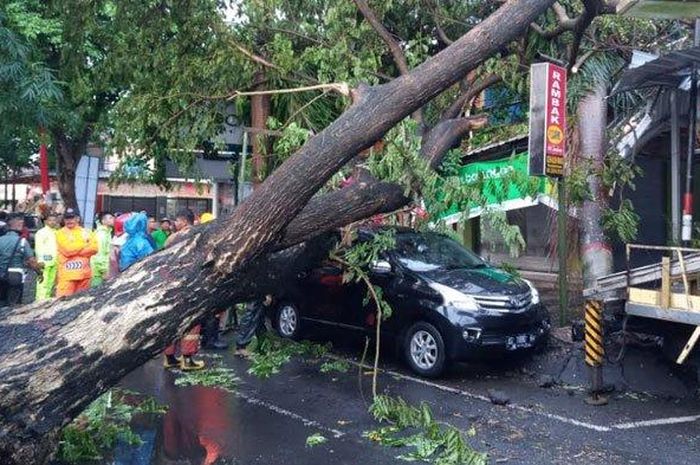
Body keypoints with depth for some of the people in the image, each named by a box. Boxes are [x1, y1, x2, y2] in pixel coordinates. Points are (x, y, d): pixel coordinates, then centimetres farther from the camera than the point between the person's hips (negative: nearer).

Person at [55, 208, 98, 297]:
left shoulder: (85, 232, 12)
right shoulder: (61, 233, 1)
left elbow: (94, 248, -1)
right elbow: (67, 250, -13)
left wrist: (75, 250, -9)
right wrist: (85, 244, -2)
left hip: (84, 273, 4)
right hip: (67, 274, -4)